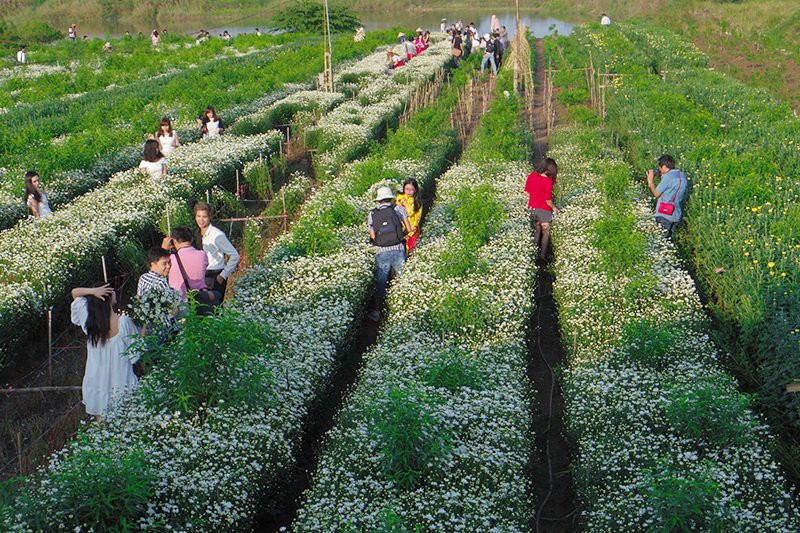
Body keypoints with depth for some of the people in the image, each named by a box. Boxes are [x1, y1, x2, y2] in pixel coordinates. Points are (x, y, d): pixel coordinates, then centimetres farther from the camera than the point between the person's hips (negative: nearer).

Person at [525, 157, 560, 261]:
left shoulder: (531, 176, -7)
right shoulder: (548, 181, -23)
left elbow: (527, 192, 3)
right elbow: (548, 200, -19)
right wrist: (554, 208, 0)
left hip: (532, 208, 5)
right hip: (544, 210, -5)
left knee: (536, 232, 21)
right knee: (546, 233, 13)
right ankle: (543, 256, 17)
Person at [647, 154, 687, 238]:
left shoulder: (667, 177, -13)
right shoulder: (682, 176, 10)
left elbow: (656, 194, -7)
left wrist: (651, 180, 6)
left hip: (664, 215, -8)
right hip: (676, 216, 8)